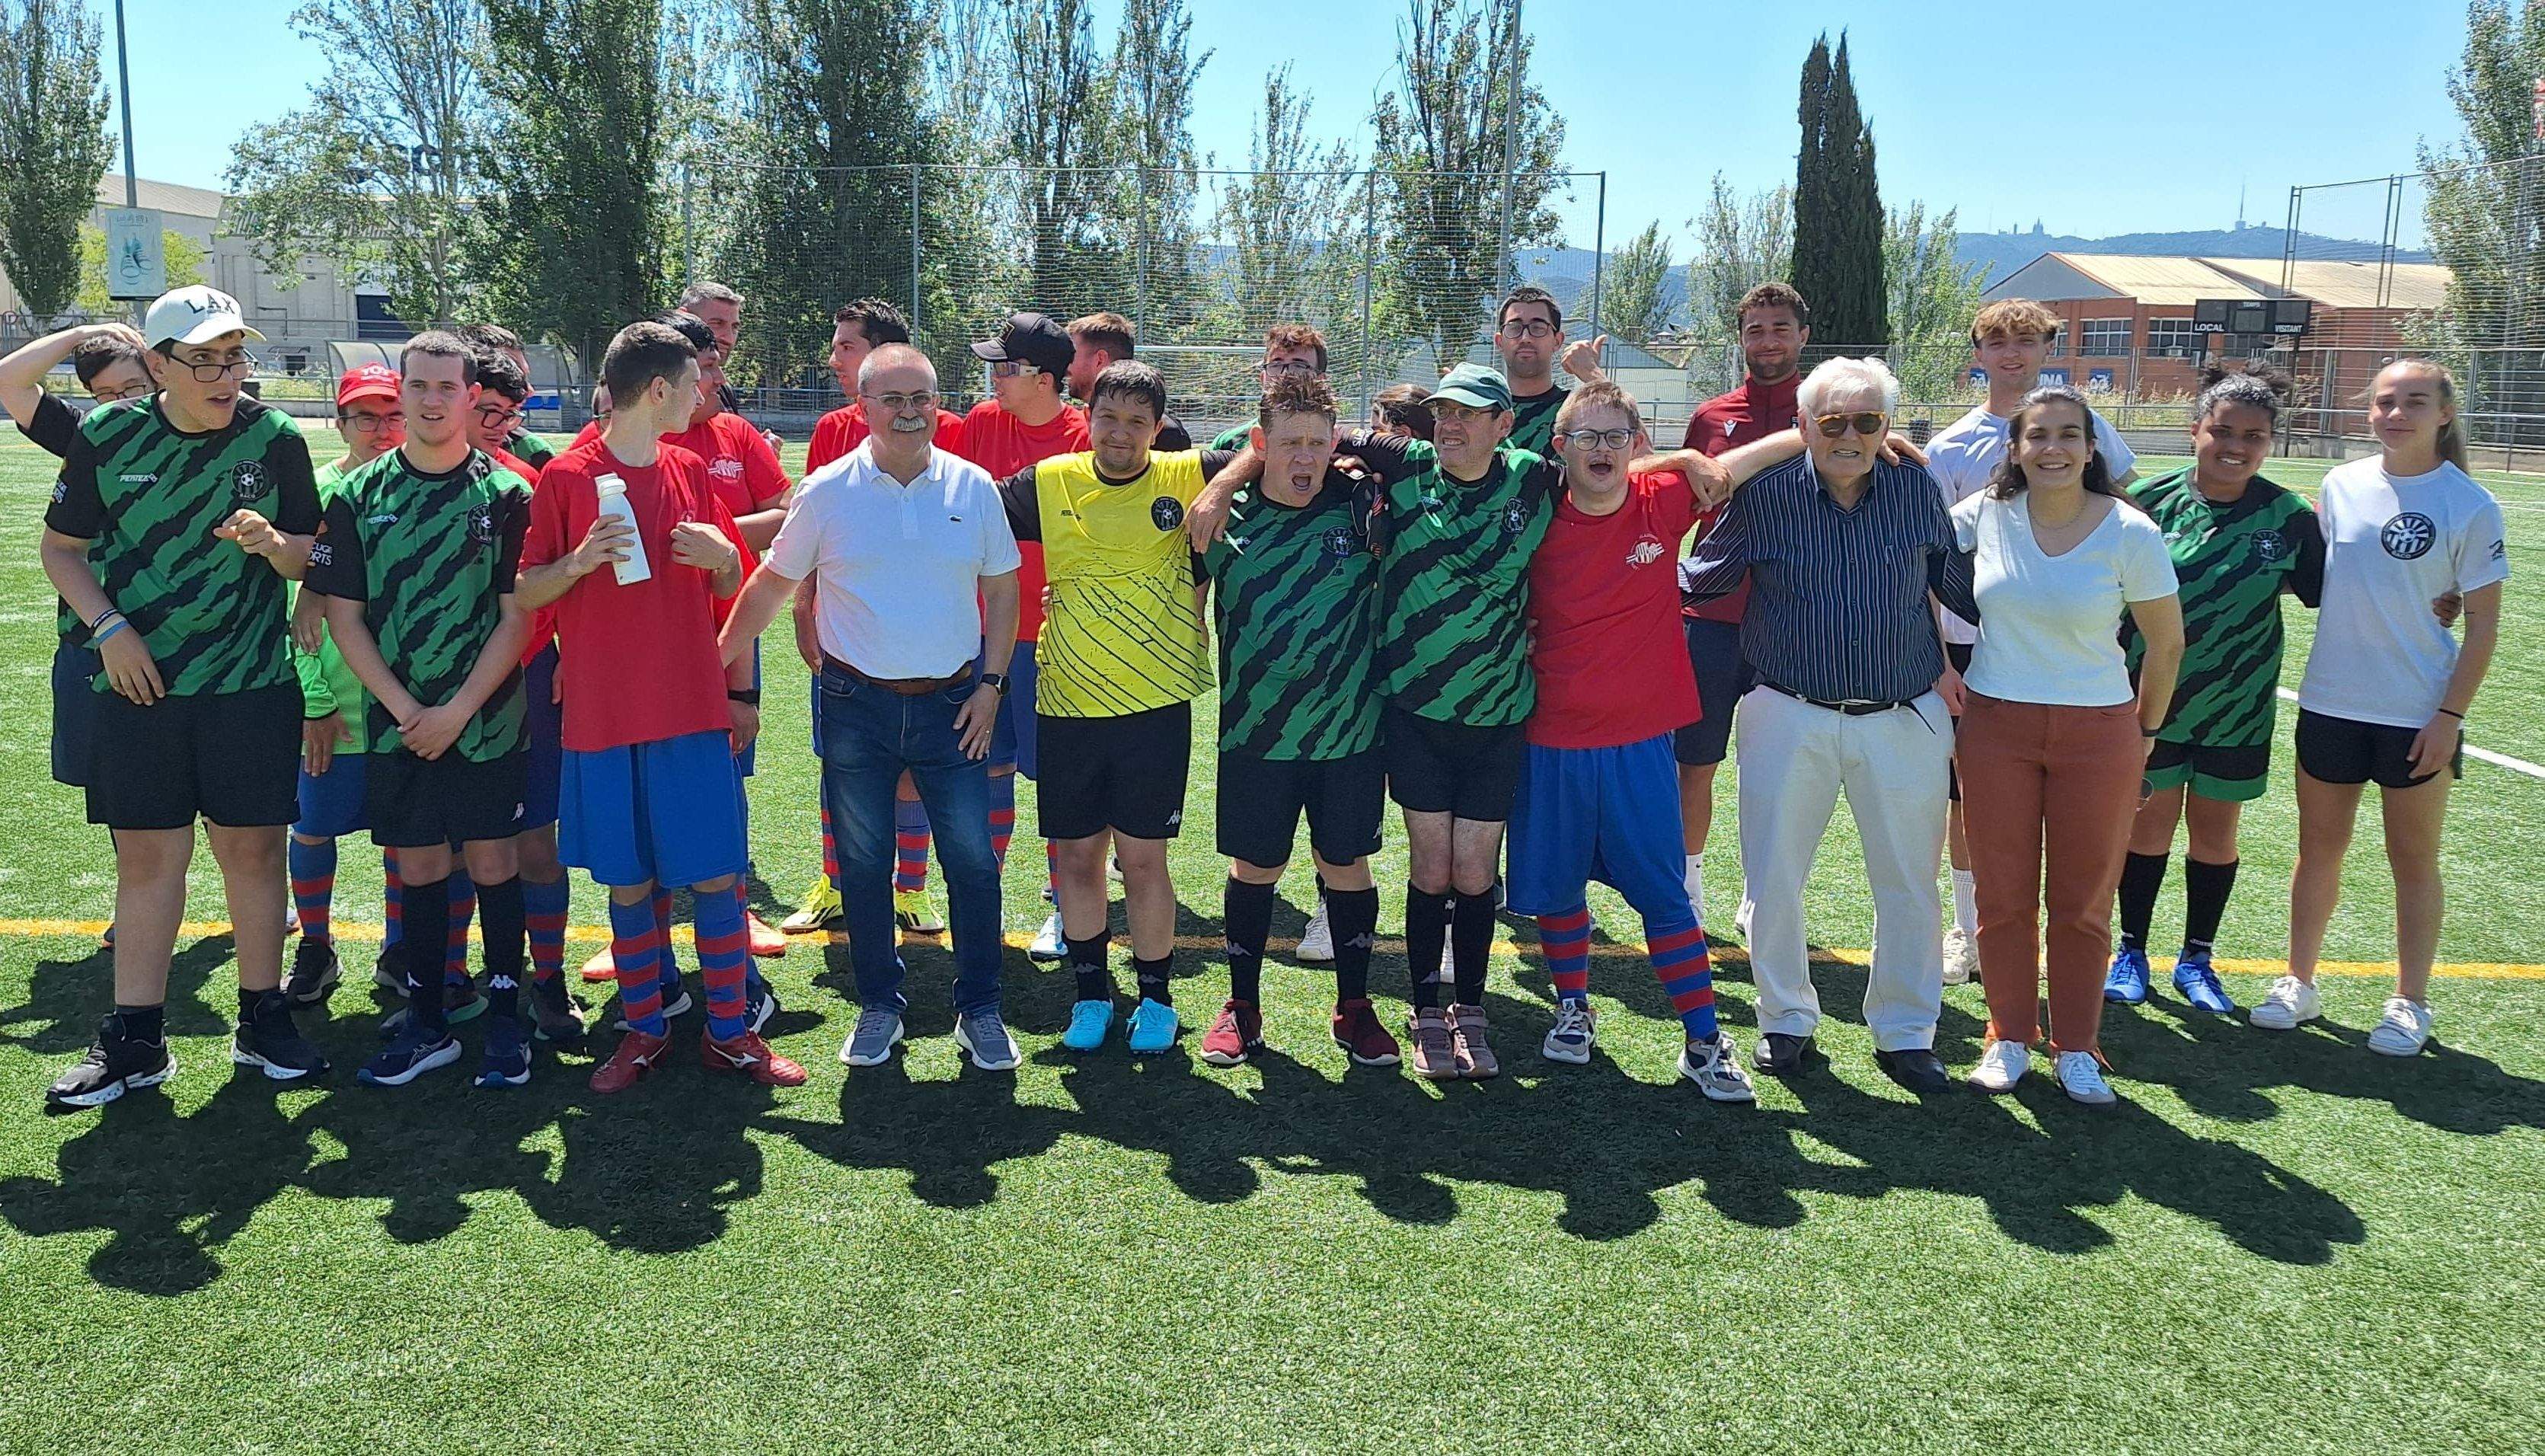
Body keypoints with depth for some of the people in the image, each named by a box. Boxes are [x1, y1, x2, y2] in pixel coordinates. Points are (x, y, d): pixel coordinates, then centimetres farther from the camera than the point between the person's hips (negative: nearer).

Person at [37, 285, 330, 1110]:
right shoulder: (108, 438, 0)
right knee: (146, 857, 5)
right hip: (137, 686, 1)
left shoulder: (275, 438, -1)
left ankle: (262, 1021, 17)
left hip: (251, 685, 0)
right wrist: (109, 628, -5)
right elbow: (61, 549, 9)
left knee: (252, 849, 3)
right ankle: (135, 1042, 15)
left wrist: (272, 543, -19)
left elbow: (310, 559, 3)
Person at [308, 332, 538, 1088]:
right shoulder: (360, 495, 4)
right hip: (396, 724, 2)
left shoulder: (506, 494, -2)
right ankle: (426, 1023, 20)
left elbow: (518, 618, -5)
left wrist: (457, 711, -11)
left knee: (492, 861, 1)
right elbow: (343, 616, 3)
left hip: (486, 721, -2)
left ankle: (505, 1019, 12)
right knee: (418, 866, 8)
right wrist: (404, 709, -7)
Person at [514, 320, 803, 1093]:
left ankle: (729, 1031, 13)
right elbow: (525, 592, 1)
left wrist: (723, 554, -7)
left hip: (694, 707, 3)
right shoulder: (566, 477, -2)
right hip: (603, 715, -2)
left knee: (716, 875, 3)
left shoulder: (691, 472, 9)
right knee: (629, 883, 7)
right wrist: (579, 561, -19)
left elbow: (730, 588, 16)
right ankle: (644, 1030, 21)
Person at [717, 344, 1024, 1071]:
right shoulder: (826, 491, -2)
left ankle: (979, 1010, 19)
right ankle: (879, 1007, 26)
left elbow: (1002, 591, 7)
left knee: (973, 863, 3)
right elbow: (772, 584, 6)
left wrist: (990, 684, 0)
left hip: (952, 705, 0)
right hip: (857, 705, 0)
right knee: (863, 866, 9)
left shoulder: (974, 487, 1)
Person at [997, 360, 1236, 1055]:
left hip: (1155, 707, -2)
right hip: (1068, 706, 2)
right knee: (1076, 855, 10)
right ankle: (1091, 993, 28)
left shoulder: (1187, 477, -2)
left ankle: (1155, 998, 22)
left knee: (1142, 857, 3)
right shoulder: (1049, 483, 2)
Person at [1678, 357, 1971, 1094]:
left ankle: (1906, 1033, 25)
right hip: (1789, 718, -1)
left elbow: (1961, 587, 14)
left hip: (1905, 721, 1)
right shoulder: (1763, 496, -3)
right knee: (1774, 880, 5)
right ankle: (1787, 1020, 25)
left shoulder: (1917, 490, 2)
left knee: (1909, 883, 9)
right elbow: (1699, 579, 12)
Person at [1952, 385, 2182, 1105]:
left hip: (2099, 734, -1)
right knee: (2003, 895, 8)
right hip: (1996, 725, 1)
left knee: (2083, 901, 7)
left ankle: (2076, 1047, 22)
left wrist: (2146, 732, 7)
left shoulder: (2130, 532, -9)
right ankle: (2008, 1036, 24)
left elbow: (2166, 642, 1)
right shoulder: (1986, 513, -4)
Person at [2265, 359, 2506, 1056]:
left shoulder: (2471, 507, -9)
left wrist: (2450, 716, -11)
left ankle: (2410, 1004, 21)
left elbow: (2483, 622, -7)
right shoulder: (2341, 484, 1)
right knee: (2319, 848, 12)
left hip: (2417, 714, -3)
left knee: (2414, 860, 8)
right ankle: (2299, 984, 25)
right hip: (2329, 703, 3)